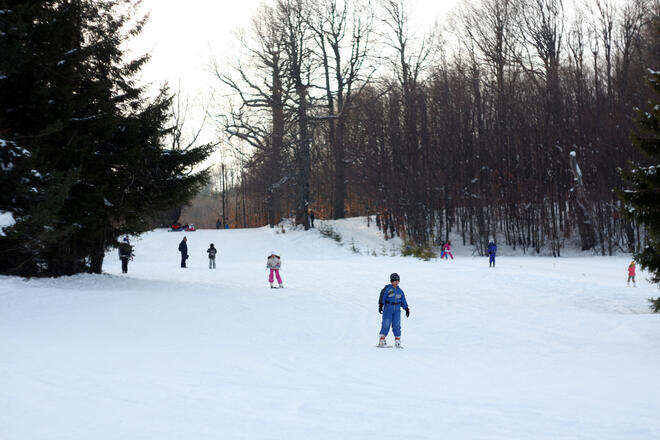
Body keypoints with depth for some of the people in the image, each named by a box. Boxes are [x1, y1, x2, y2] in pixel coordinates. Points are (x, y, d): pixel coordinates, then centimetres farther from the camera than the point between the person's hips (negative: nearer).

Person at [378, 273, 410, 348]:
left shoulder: (400, 291, 15)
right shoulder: (387, 288, -2)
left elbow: (403, 300, 20)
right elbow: (382, 297, -9)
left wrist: (406, 309, 15)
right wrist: (380, 305, -21)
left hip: (397, 310, 5)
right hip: (388, 309, -5)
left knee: (397, 326, 2)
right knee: (386, 325, -8)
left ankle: (397, 342, 5)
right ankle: (381, 341, -3)